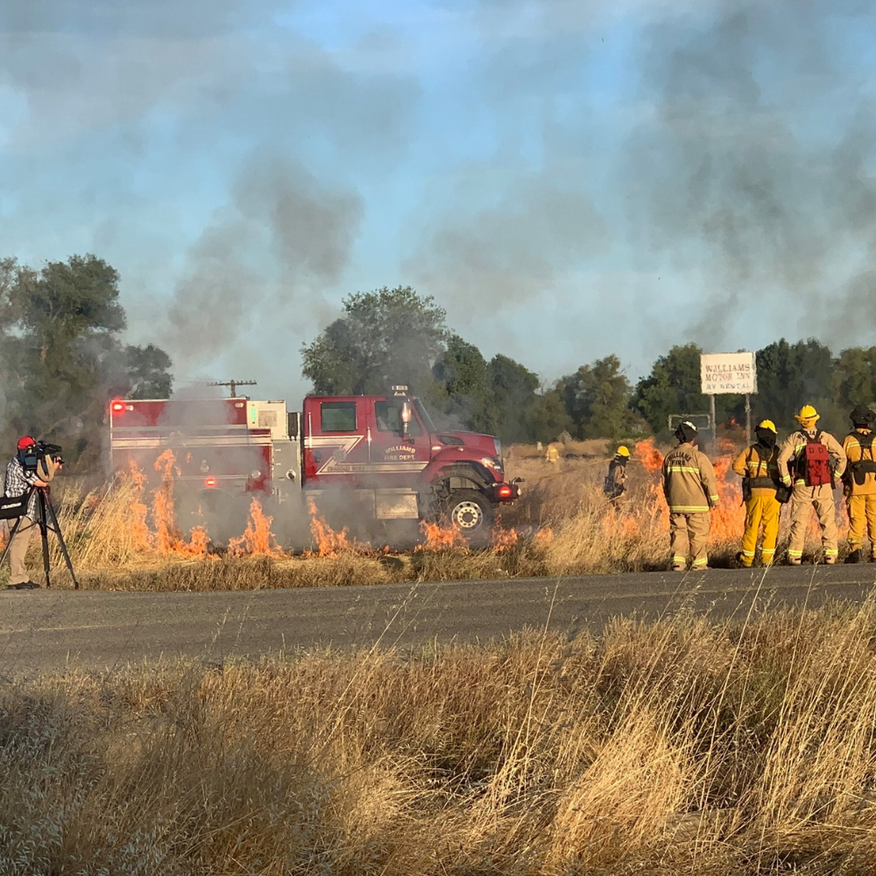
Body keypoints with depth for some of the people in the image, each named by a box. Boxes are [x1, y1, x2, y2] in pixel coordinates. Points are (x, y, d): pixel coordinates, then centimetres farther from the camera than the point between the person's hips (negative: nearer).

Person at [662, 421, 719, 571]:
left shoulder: (669, 457, 6)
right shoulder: (698, 457, -10)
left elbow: (665, 481, 15)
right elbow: (709, 480, -9)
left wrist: (669, 500, 26)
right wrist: (714, 499, 2)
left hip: (676, 504, 4)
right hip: (696, 504, -4)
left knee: (678, 532, 7)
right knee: (698, 535, 3)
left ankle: (678, 561, -1)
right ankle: (698, 564, 4)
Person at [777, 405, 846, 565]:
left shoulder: (793, 438, 0)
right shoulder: (825, 437, 4)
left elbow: (781, 460, -10)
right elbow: (841, 457, 0)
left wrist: (786, 480, 0)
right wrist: (835, 477, 8)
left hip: (802, 486, -1)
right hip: (824, 486, 1)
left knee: (799, 523, 4)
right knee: (828, 521, 6)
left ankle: (795, 556, 0)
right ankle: (830, 555, 2)